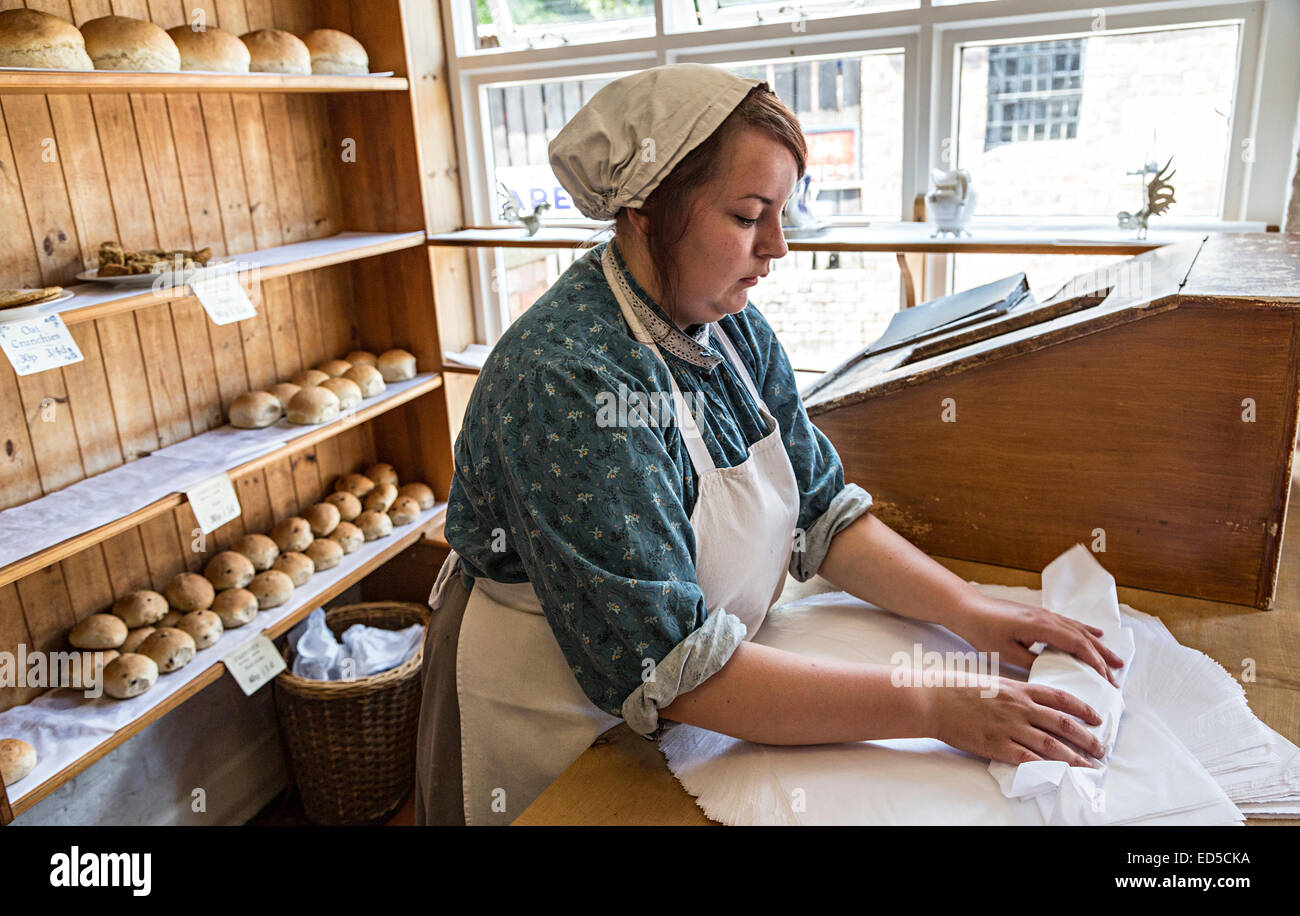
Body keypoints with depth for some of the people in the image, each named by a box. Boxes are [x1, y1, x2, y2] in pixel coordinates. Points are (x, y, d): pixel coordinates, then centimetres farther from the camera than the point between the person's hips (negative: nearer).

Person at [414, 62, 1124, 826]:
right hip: (556, 743, -6)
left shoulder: (735, 327, -6)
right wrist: (932, 709, -30)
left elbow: (822, 514, -2)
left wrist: (968, 610, -14)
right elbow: (673, 671, -33)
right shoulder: (569, 381, -32)